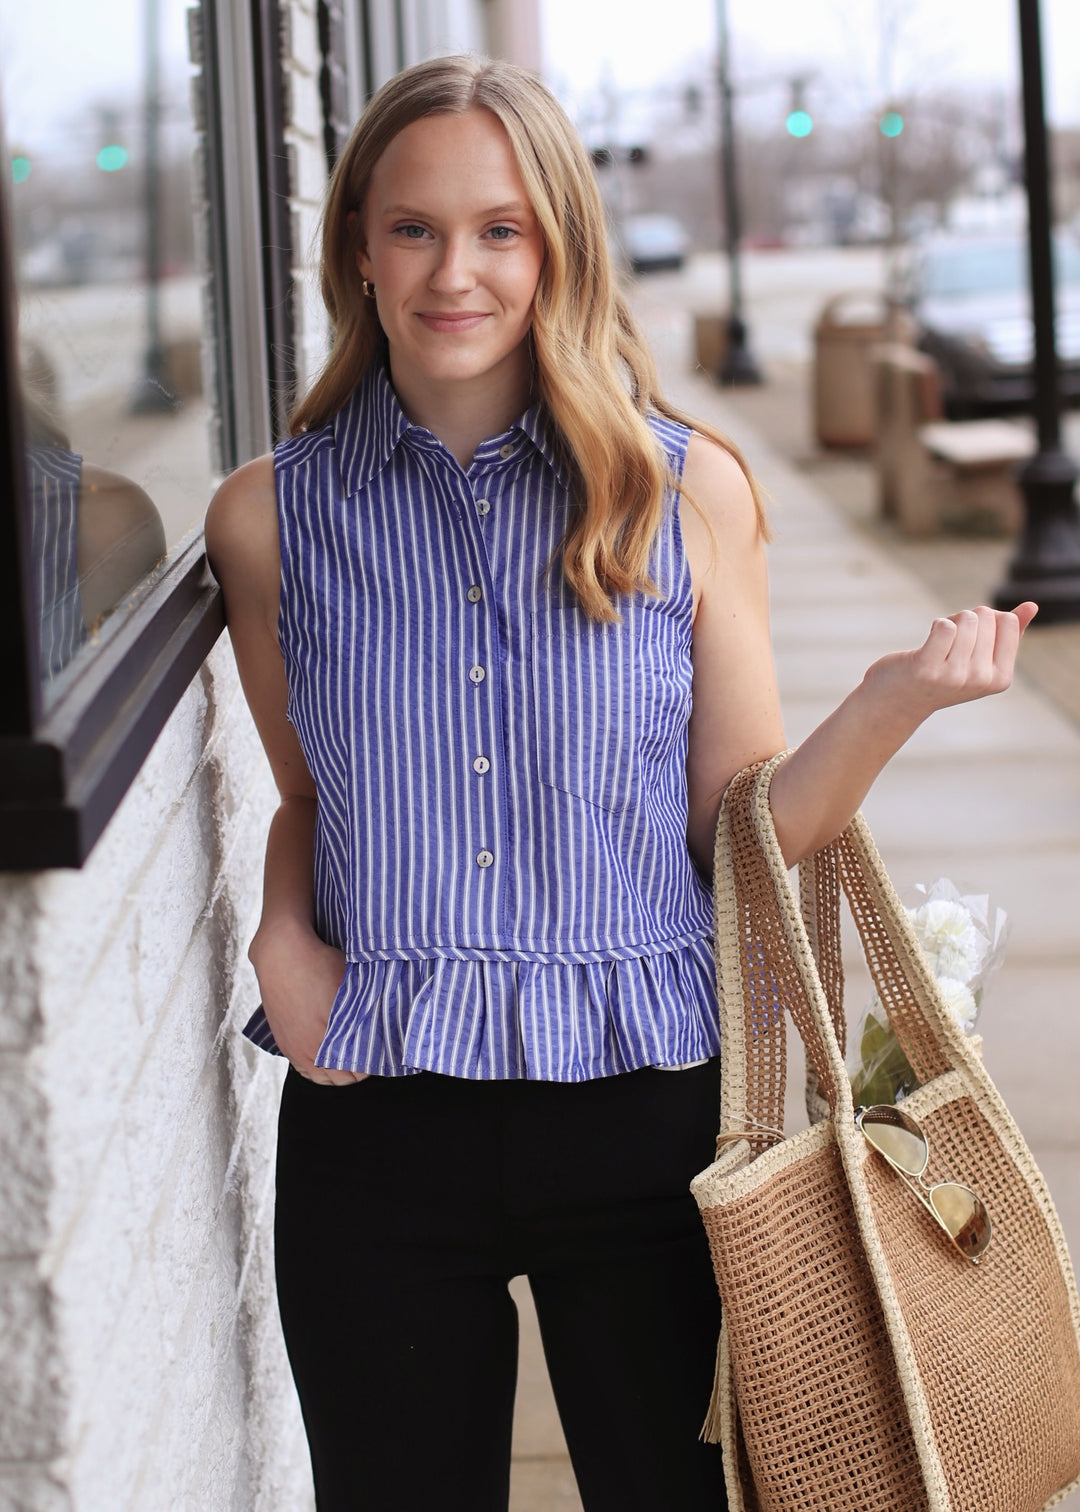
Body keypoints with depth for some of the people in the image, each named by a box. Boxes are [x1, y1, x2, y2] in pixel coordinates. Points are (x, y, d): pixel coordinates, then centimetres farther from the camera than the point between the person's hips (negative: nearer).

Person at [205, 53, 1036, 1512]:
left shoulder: (685, 490, -1)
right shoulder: (273, 515, 1)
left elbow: (742, 830, 1)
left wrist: (896, 700, -14)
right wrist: (283, 941, -4)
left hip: (643, 1106, -1)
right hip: (377, 1124, 1)